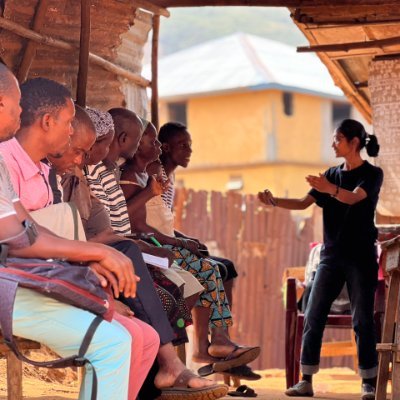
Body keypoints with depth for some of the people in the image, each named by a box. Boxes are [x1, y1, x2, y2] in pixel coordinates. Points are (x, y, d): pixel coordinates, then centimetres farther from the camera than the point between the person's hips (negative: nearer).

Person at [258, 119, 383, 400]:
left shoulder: (372, 174, -4)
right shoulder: (332, 174, 13)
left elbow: (353, 197, -24)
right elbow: (304, 203, 6)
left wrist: (331, 189, -44)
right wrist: (274, 201, -10)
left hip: (361, 257, -5)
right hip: (332, 256, 5)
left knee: (363, 319, -6)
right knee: (313, 317, -1)